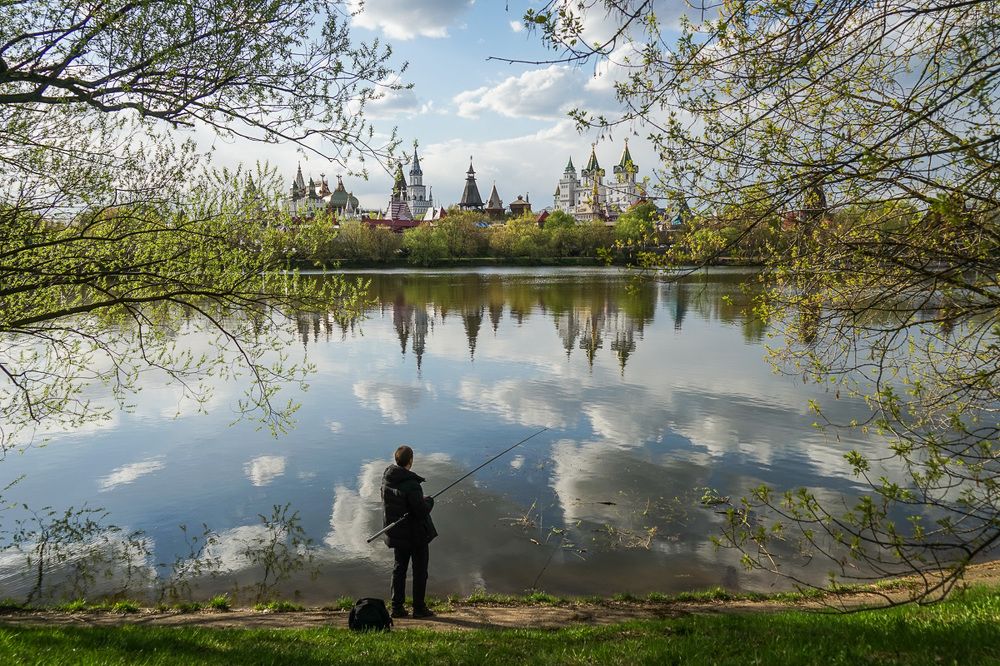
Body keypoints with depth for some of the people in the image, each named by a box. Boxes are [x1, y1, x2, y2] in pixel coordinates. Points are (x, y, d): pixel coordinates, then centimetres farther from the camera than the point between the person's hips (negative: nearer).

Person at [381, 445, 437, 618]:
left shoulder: (386, 478, -3)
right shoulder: (411, 485, -27)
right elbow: (422, 511, -26)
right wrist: (429, 501, -4)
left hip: (396, 533, 7)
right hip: (416, 534, -6)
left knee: (399, 568, 16)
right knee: (419, 570, 7)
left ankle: (397, 607, 18)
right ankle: (419, 608, 13)